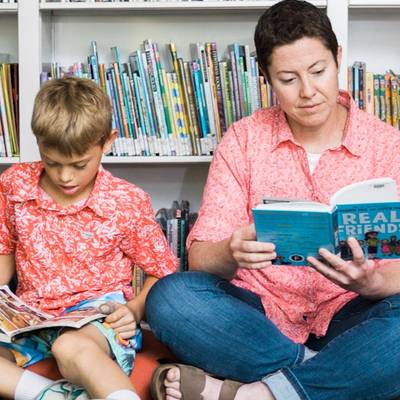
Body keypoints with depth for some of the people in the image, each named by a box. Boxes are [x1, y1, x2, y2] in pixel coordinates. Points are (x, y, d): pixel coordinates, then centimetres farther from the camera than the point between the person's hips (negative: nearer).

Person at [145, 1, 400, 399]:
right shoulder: (243, 139, 1)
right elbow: (200, 258, -6)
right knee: (170, 296, -27)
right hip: (260, 316, 1)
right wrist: (232, 254, -30)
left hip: (346, 320, 0)